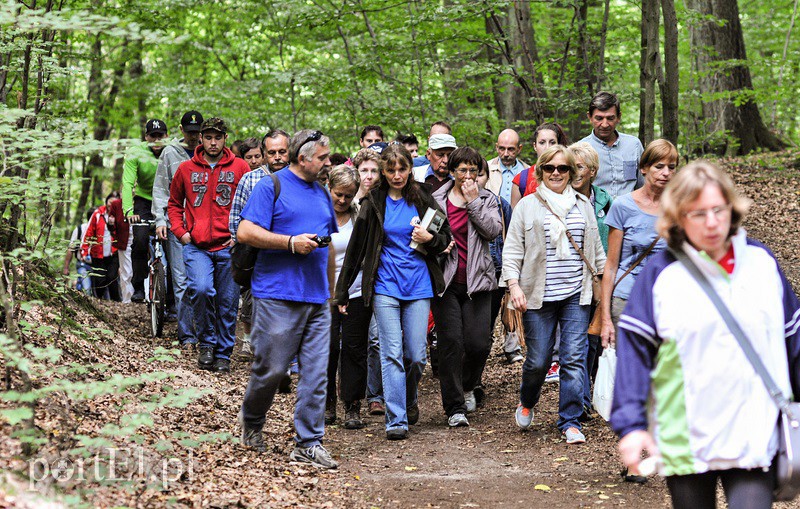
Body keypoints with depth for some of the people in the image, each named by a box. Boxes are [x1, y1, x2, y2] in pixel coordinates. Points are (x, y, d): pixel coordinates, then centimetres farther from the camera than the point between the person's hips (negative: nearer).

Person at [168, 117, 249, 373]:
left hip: (228, 246, 0)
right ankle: (206, 342, -2)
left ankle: (223, 354, 18)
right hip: (196, 246, 0)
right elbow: (174, 203, 20)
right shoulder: (186, 169, 9)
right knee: (201, 289, -23)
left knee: (227, 303, 4)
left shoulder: (239, 168, 5)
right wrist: (180, 231, 6)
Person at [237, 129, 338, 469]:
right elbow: (245, 232, -11)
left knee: (316, 374, 1)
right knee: (271, 368, -1)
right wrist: (291, 242, -15)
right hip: (277, 295, -6)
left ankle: (309, 444, 7)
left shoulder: (322, 193, 19)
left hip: (317, 299, 6)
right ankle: (251, 420, 26)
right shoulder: (270, 187, -3)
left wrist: (330, 290, 25)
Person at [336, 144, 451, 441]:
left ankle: (409, 400, 31)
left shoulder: (423, 199, 5)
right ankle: (396, 420, -5)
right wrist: (342, 291, 4)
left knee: (416, 355, 1)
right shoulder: (374, 203, 2)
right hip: (385, 286, -1)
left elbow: (446, 237, 14)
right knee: (392, 353, -7)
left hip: (419, 287, 1)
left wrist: (430, 239, -9)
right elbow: (356, 248, 4)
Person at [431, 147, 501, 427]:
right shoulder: (436, 199, 7)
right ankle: (455, 407, 0)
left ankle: (467, 386, 26)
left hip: (476, 281, 1)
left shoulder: (486, 199, 9)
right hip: (446, 281, -1)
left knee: (479, 343, -6)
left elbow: (493, 230, -7)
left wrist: (473, 202, -9)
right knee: (451, 341, -8)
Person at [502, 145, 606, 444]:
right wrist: (513, 284, -9)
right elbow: (512, 250, 2)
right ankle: (527, 403, 31)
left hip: (576, 295, 2)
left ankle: (570, 422, 4)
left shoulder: (583, 205, 13)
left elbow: (595, 247, 19)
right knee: (538, 360, 1)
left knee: (574, 358, -4)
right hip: (539, 296, -2)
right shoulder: (527, 206, 4)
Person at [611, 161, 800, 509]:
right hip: (685, 439, -1)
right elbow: (634, 349, -5)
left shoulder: (762, 261, 5)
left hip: (756, 438, 1)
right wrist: (630, 424, -13)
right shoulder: (659, 273, -4)